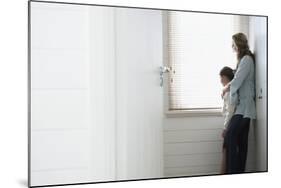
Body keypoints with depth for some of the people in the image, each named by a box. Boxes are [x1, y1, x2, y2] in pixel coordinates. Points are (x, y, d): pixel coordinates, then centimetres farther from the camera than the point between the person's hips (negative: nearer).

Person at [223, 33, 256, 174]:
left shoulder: (247, 59, -11)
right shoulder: (244, 59, 19)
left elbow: (238, 80, -15)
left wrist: (227, 87, 2)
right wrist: (229, 85, 6)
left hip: (244, 105, -10)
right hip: (244, 105, 10)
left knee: (230, 136, -15)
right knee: (241, 140, 7)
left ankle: (232, 172, -15)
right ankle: (239, 171, 9)